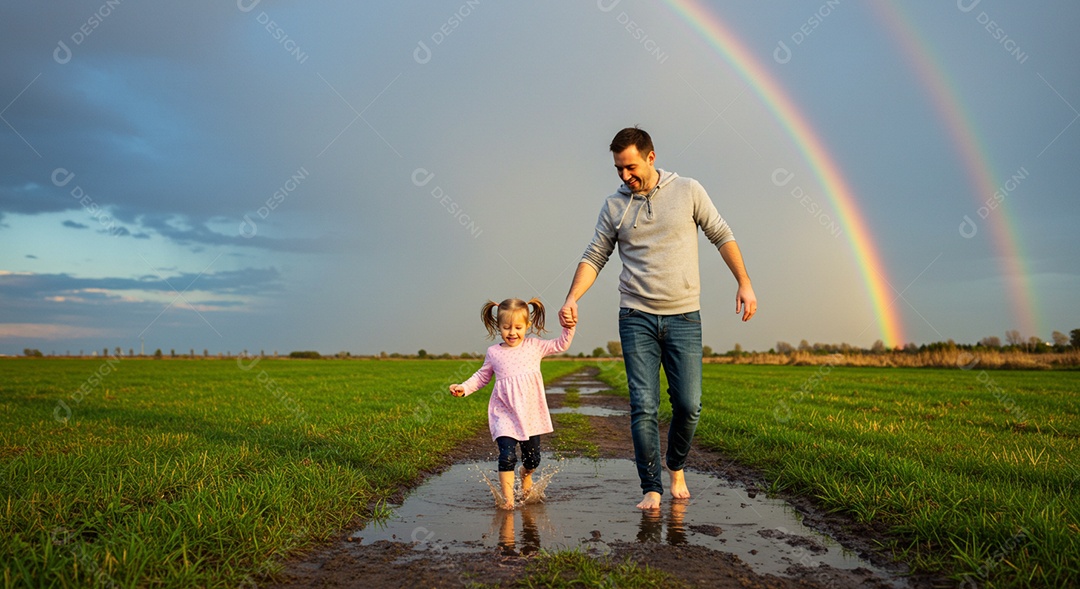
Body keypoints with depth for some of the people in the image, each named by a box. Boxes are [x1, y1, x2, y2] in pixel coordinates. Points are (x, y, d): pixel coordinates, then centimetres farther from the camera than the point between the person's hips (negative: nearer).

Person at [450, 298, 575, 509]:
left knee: (532, 457, 12)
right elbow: (482, 376, 14)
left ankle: (526, 476, 45)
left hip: (531, 414, 2)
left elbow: (561, 345, 6)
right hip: (505, 414, -1)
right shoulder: (493, 353, 2)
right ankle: (507, 497, -3)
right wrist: (463, 388, 2)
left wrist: (569, 328, -9)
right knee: (507, 456, -15)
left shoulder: (534, 346, 2)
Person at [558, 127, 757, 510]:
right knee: (643, 407, -5)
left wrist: (745, 284, 1)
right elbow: (594, 257, 7)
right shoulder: (614, 206, 6)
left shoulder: (688, 191, 3)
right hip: (636, 318, 1)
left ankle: (676, 467, 28)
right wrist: (572, 298, -8)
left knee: (688, 405, 0)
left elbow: (722, 236, 8)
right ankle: (651, 489, 6)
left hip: (684, 317, 0)